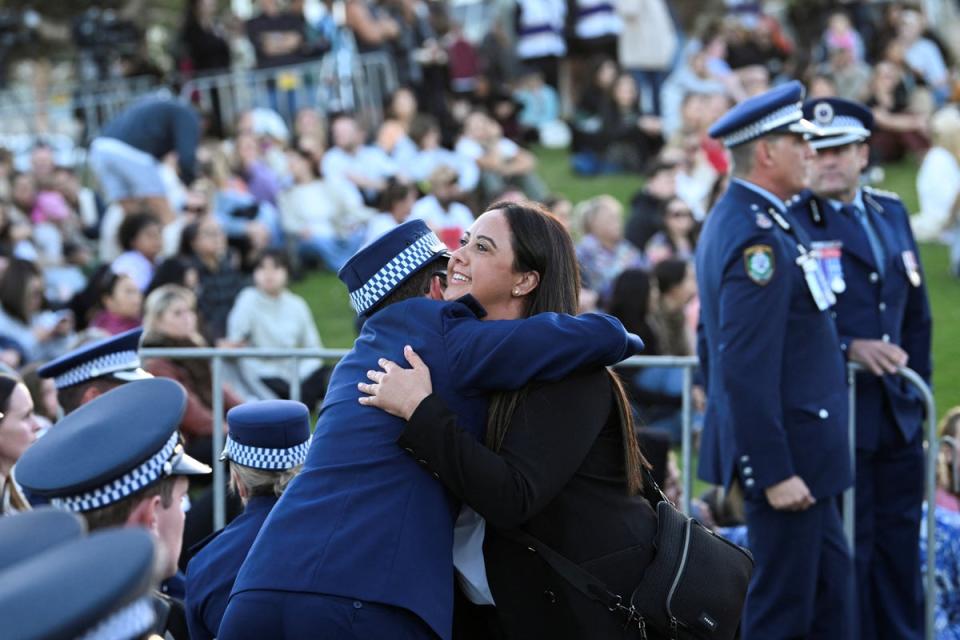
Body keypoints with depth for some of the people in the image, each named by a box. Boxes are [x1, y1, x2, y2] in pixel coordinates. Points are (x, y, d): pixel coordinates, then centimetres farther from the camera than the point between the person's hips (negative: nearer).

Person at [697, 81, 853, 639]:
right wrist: (773, 472, -24)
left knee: (832, 579, 18)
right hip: (786, 450, -11)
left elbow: (713, 344, 19)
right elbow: (748, 370, -26)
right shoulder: (761, 239, -22)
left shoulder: (730, 221, 11)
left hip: (793, 447, 11)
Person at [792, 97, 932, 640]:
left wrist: (918, 388, 14)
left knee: (900, 549, 12)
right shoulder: (790, 223, -9)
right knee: (847, 554, -1)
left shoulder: (892, 213, 12)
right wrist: (849, 348, -22)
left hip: (899, 416, 6)